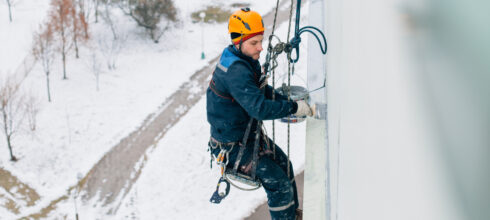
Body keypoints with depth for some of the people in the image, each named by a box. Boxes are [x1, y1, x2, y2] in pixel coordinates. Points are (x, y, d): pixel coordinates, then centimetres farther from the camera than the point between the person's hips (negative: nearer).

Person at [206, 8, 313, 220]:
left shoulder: (245, 59, 1)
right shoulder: (236, 71, -32)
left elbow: (263, 91, 14)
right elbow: (259, 108, -41)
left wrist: (288, 101, -1)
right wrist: (294, 108, -32)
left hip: (249, 132, 10)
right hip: (232, 146, -10)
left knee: (283, 164, 22)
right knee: (279, 183, -11)